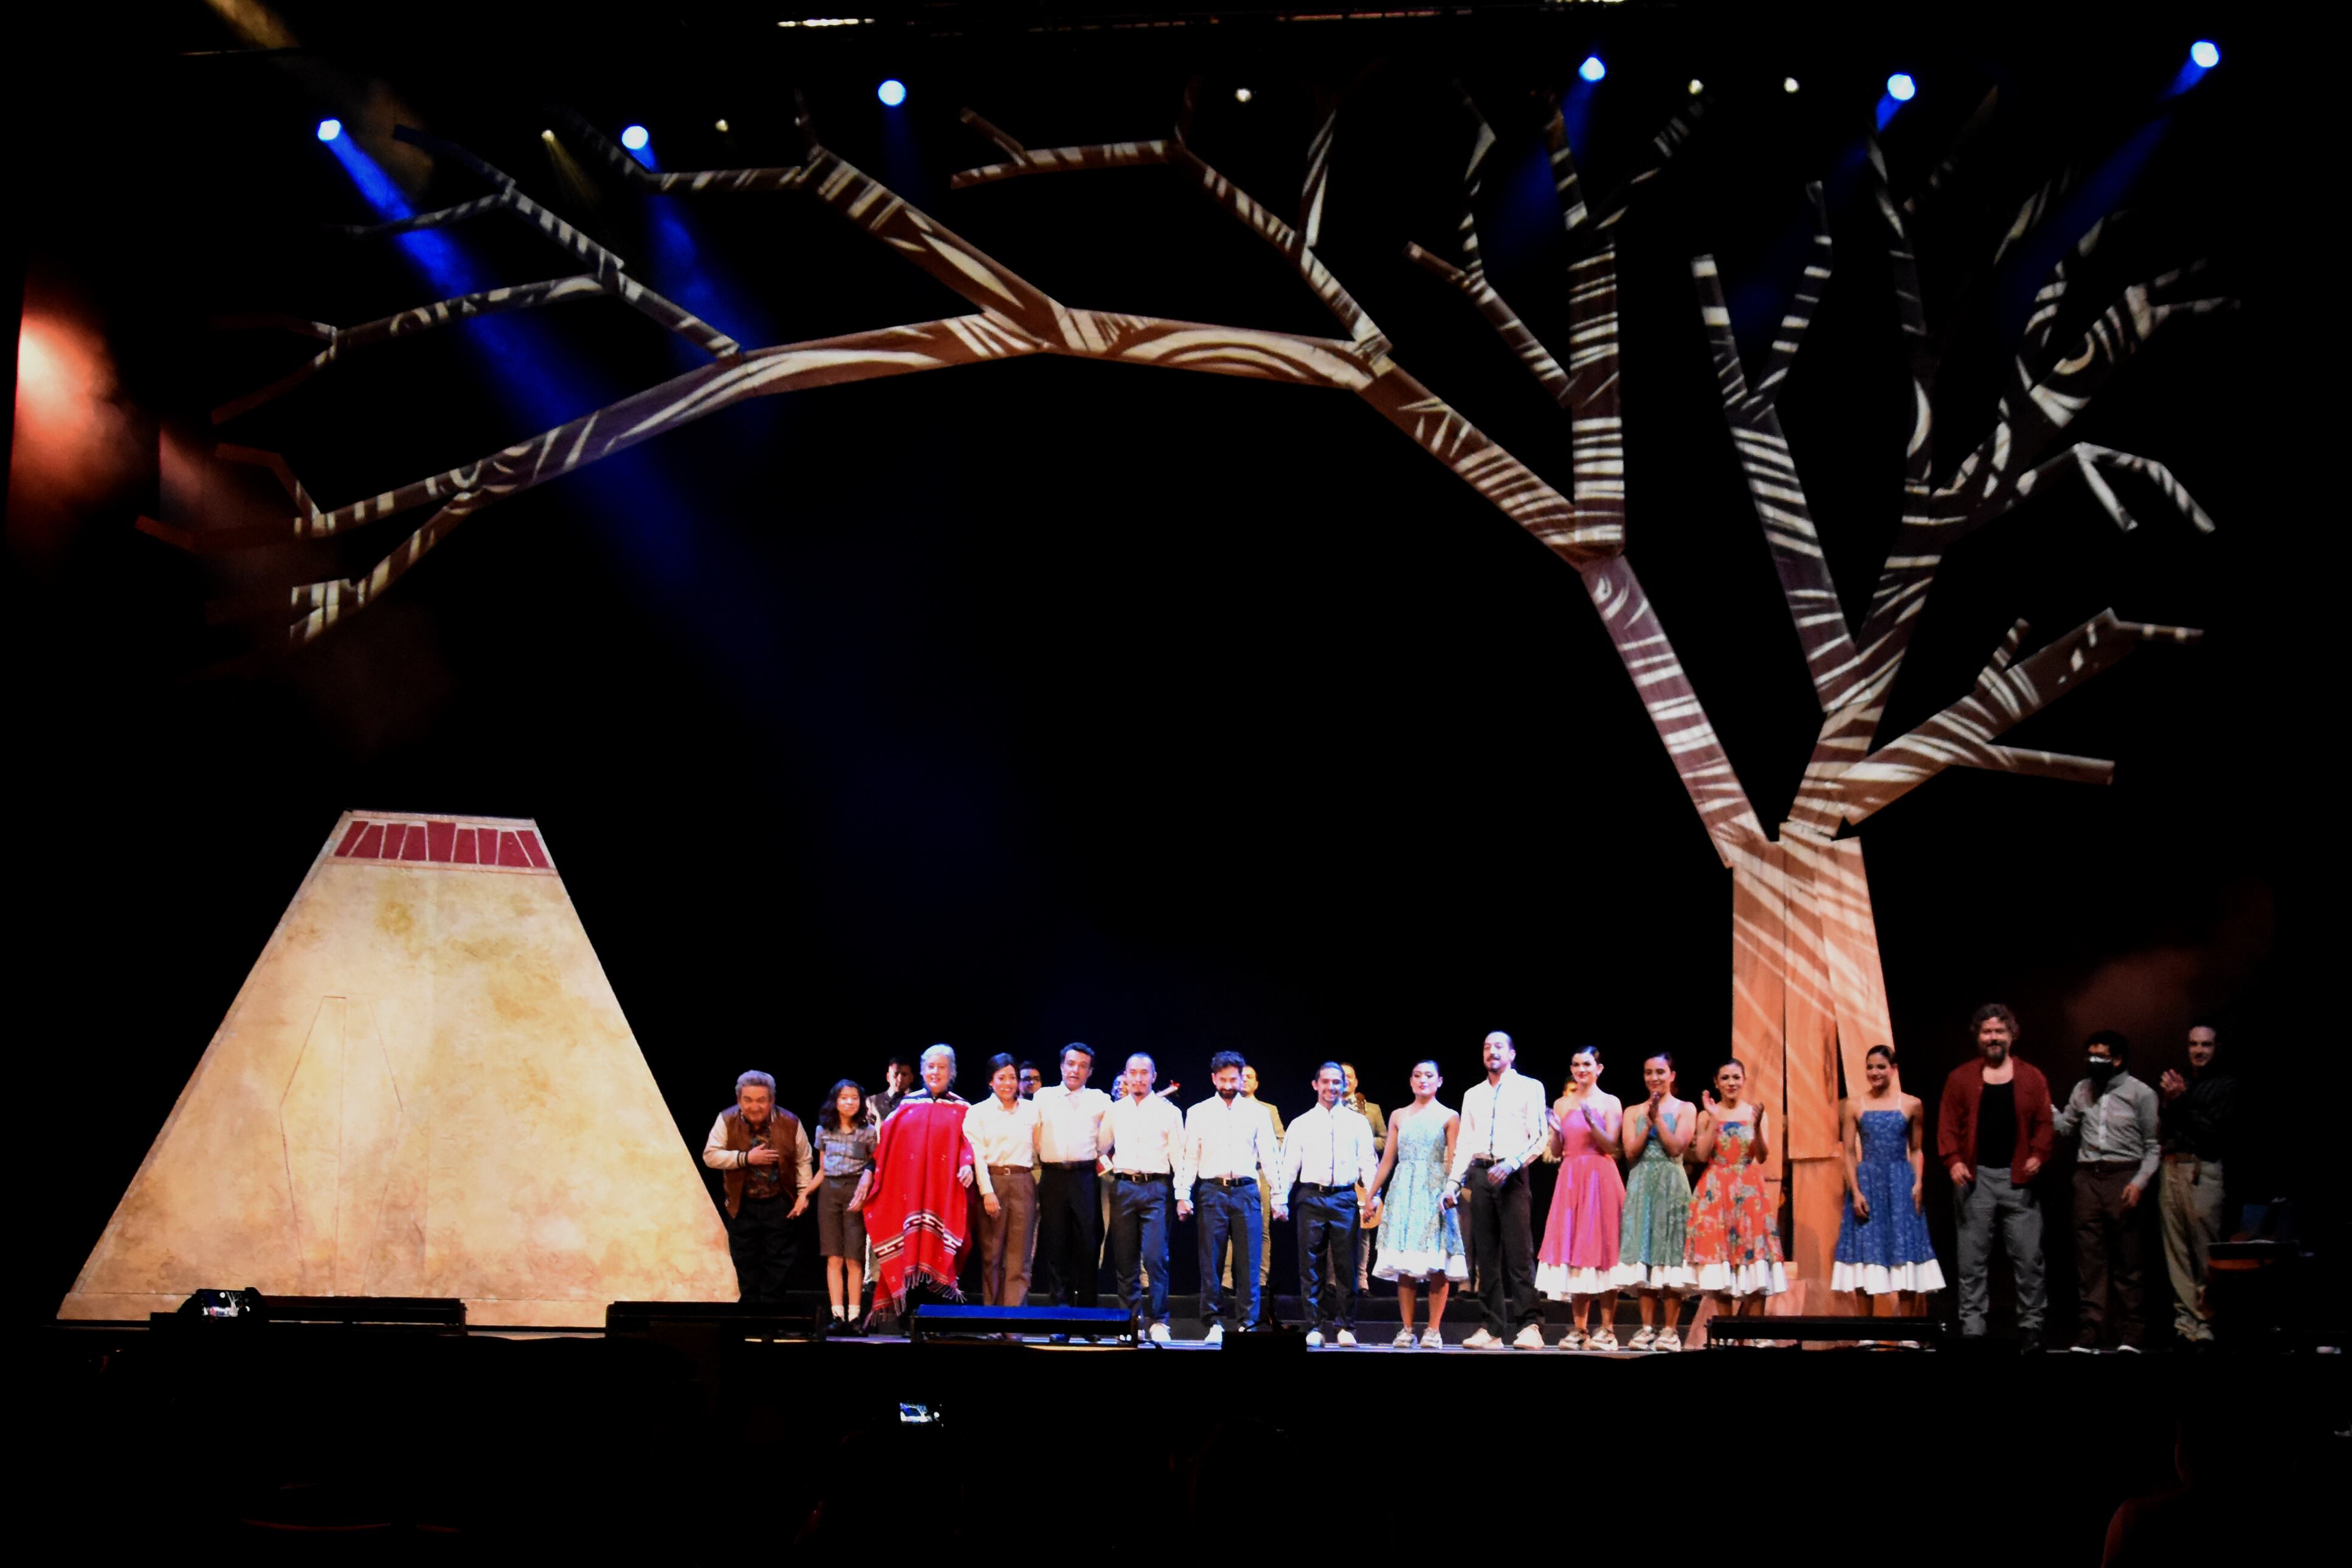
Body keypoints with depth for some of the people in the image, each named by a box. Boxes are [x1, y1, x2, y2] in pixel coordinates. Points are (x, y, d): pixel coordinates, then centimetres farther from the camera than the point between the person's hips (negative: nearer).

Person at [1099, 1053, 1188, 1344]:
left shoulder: (1168, 1112, 4)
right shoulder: (1114, 1111, 11)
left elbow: (1178, 1156, 0)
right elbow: (1101, 1147, 21)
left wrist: (1183, 1194, -6)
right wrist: (1112, 1168, 7)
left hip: (1156, 1189, -3)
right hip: (1123, 1187, 3)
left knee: (1156, 1258, -9)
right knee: (1125, 1260, 3)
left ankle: (1158, 1322, -4)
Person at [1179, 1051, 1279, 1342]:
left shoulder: (1257, 1112, 9)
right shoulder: (1198, 1113, 8)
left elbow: (1269, 1156, 9)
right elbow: (1189, 1157, 7)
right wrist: (1183, 1195, -3)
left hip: (1246, 1191, 0)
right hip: (1212, 1191, 0)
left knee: (1249, 1260, -1)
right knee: (1211, 1261, 1)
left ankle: (1248, 1323, 5)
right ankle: (1215, 1323, 8)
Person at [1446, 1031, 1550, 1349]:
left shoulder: (1529, 1088, 6)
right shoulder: (1473, 1095, 20)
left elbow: (1541, 1137, -2)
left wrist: (1512, 1164, -14)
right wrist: (1453, 1182, 8)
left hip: (1512, 1175, -4)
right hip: (1480, 1175, 5)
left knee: (1519, 1253, -11)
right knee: (1486, 1256, 3)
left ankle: (1528, 1327, -10)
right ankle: (1490, 1329, 3)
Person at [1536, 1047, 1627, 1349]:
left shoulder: (1610, 1103, 1)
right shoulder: (1563, 1104, 12)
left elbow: (1613, 1148, -6)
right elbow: (1557, 1152, 11)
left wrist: (1592, 1122, -19)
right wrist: (1556, 1130, -8)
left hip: (1600, 1180, -4)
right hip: (1570, 1180, 4)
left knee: (1602, 1248, -5)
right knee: (1574, 1250, 2)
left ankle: (1607, 1329, -2)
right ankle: (1579, 1329, 6)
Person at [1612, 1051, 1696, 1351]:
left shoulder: (1685, 1109, 5)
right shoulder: (1633, 1112, 12)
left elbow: (1676, 1148, -7)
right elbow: (1631, 1153, 1)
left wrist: (1658, 1117, -9)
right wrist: (1648, 1121, -7)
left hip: (1671, 1186, -3)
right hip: (1641, 1186, 3)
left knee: (1669, 1252, -6)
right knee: (1643, 1253, -1)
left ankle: (1670, 1331, -3)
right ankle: (1647, 1328, 2)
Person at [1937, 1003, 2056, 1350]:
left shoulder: (2032, 1078, 7)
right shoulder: (1960, 1078, 6)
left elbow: (2044, 1123, 4)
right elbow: (1948, 1125, 1)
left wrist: (2039, 1155, -12)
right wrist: (1952, 1161, -13)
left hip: (2019, 1178, 0)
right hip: (1975, 1178, 0)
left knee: (2029, 1258, 2)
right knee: (1973, 1260, 3)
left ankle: (2030, 1326, 10)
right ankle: (1972, 1327, 7)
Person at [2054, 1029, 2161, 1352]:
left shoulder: (2140, 1093, 1)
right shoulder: (2082, 1090, 13)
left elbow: (2154, 1146, 1)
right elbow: (2065, 1127, 16)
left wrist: (2139, 1182, -10)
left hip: (2123, 1177, -4)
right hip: (2088, 1177, 4)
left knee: (2126, 1263, -1)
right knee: (2089, 1259, 3)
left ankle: (2130, 1334, 5)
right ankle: (2089, 1331, 5)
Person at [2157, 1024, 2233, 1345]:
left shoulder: (2226, 1085, 3)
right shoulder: (2176, 1083, 16)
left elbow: (2212, 1131, -5)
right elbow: (2158, 1127, 11)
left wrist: (2181, 1101, -5)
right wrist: (2168, 1100, -4)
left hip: (2203, 1170, -4)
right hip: (2171, 1168, 4)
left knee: (2204, 1250, -6)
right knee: (2176, 1249, 2)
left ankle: (2205, 1318, -2)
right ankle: (2186, 1315, 4)